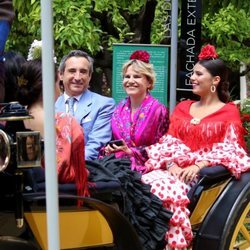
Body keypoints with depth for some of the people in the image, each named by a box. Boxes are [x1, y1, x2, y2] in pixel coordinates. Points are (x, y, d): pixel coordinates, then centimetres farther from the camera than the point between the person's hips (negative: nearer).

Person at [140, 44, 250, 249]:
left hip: (206, 173, -4)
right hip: (176, 169, 4)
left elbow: (229, 150, -3)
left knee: (167, 188, -35)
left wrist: (198, 165, -18)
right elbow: (168, 142, 13)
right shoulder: (182, 107, 22)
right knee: (148, 182, -30)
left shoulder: (229, 111, 7)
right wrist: (171, 164, -9)